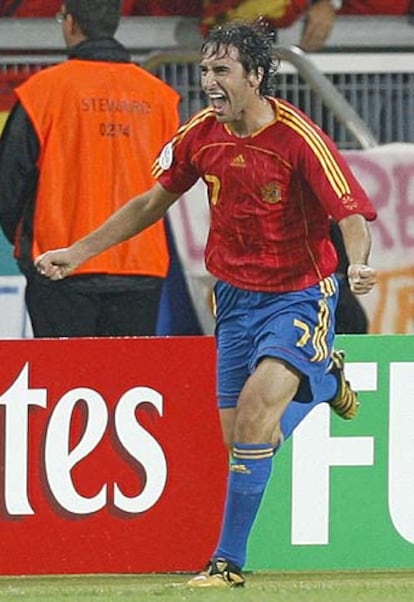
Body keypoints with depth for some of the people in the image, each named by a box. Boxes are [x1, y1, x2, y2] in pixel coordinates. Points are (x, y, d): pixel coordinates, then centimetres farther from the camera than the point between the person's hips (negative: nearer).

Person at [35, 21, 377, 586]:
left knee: (255, 416, -24)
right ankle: (322, 379, 38)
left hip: (299, 296, -6)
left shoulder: (299, 138, -20)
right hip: (235, 295, 6)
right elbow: (152, 202, 11)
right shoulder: (200, 135, -3)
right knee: (237, 438, 7)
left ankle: (229, 559, -14)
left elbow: (352, 215, -23)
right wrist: (80, 252, 10)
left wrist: (358, 265, -44)